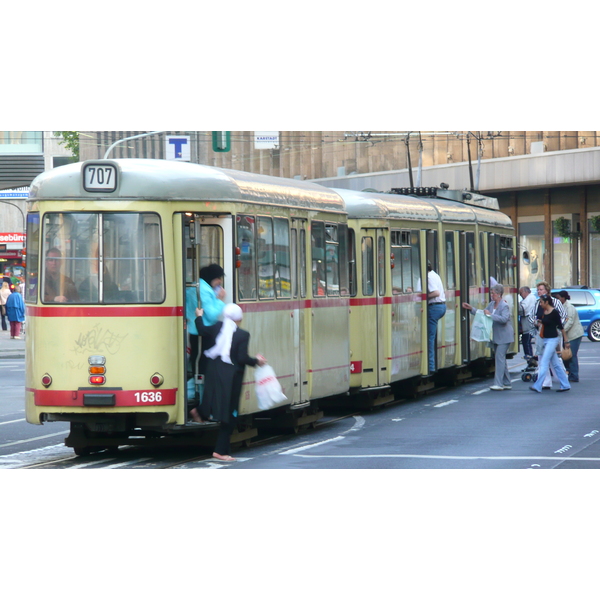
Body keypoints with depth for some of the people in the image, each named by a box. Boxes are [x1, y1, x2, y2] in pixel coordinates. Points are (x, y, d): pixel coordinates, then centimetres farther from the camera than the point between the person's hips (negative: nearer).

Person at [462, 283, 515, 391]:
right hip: (496, 336, 9)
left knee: (499, 357, -13)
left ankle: (498, 383, -15)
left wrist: (491, 315, -27)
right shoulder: (491, 304, 10)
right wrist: (471, 309, 10)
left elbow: (504, 319, -27)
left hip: (504, 337, -9)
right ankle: (507, 383, 19)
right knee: (501, 359, 12)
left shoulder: (504, 306, -15)